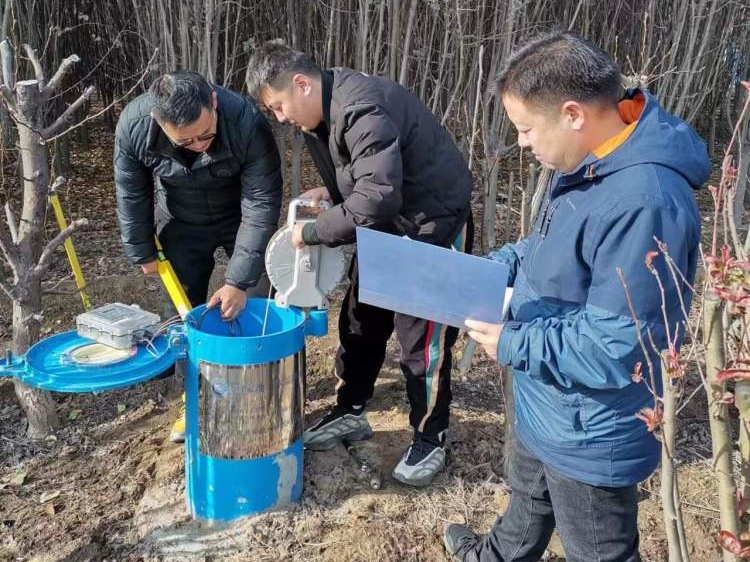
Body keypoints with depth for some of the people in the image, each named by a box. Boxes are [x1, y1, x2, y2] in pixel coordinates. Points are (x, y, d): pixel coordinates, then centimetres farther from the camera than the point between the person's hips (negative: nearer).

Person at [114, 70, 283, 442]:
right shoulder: (133, 125, -28)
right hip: (181, 225, 2)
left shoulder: (247, 122, -36)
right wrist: (142, 252, -3)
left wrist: (239, 280, -32)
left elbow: (262, 204, -31)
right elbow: (132, 195, -11)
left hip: (240, 217, -1)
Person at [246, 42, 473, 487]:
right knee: (360, 321, 14)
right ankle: (350, 413, 31)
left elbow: (377, 196, -36)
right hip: (386, 222, 9)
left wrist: (313, 233, -25)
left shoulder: (360, 109, -29)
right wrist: (330, 191, -3)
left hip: (434, 221, -9)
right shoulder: (323, 113, 2)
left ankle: (430, 439, 16)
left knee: (422, 337, -2)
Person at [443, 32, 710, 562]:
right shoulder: (586, 162, -2)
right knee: (529, 498, 36)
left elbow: (614, 351, -32)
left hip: (591, 433, -9)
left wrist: (512, 344, -20)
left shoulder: (643, 203, -35)